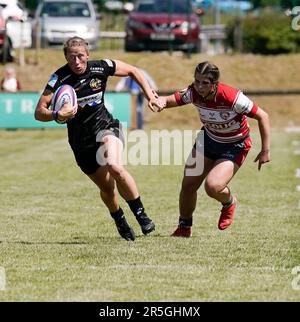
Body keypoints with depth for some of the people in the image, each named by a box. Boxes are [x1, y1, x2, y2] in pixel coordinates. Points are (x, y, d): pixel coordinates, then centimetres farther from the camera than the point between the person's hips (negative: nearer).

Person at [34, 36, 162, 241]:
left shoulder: (101, 67, -10)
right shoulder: (60, 78, -16)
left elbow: (133, 71, 9)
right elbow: (39, 112, -21)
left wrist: (150, 96, 5)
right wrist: (57, 116, -41)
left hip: (105, 126, -1)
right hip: (80, 140, 1)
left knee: (114, 166, -31)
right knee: (107, 188, 7)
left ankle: (142, 216, -16)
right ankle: (120, 223, 38)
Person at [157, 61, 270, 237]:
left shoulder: (233, 97, -32)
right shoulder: (193, 93, -19)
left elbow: (262, 116, -24)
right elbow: (170, 100, -11)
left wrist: (266, 151, -22)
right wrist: (161, 102, -38)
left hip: (234, 146, -5)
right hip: (209, 139, 5)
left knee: (213, 187, -23)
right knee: (188, 186, 3)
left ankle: (229, 202, 14)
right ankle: (184, 227, 27)